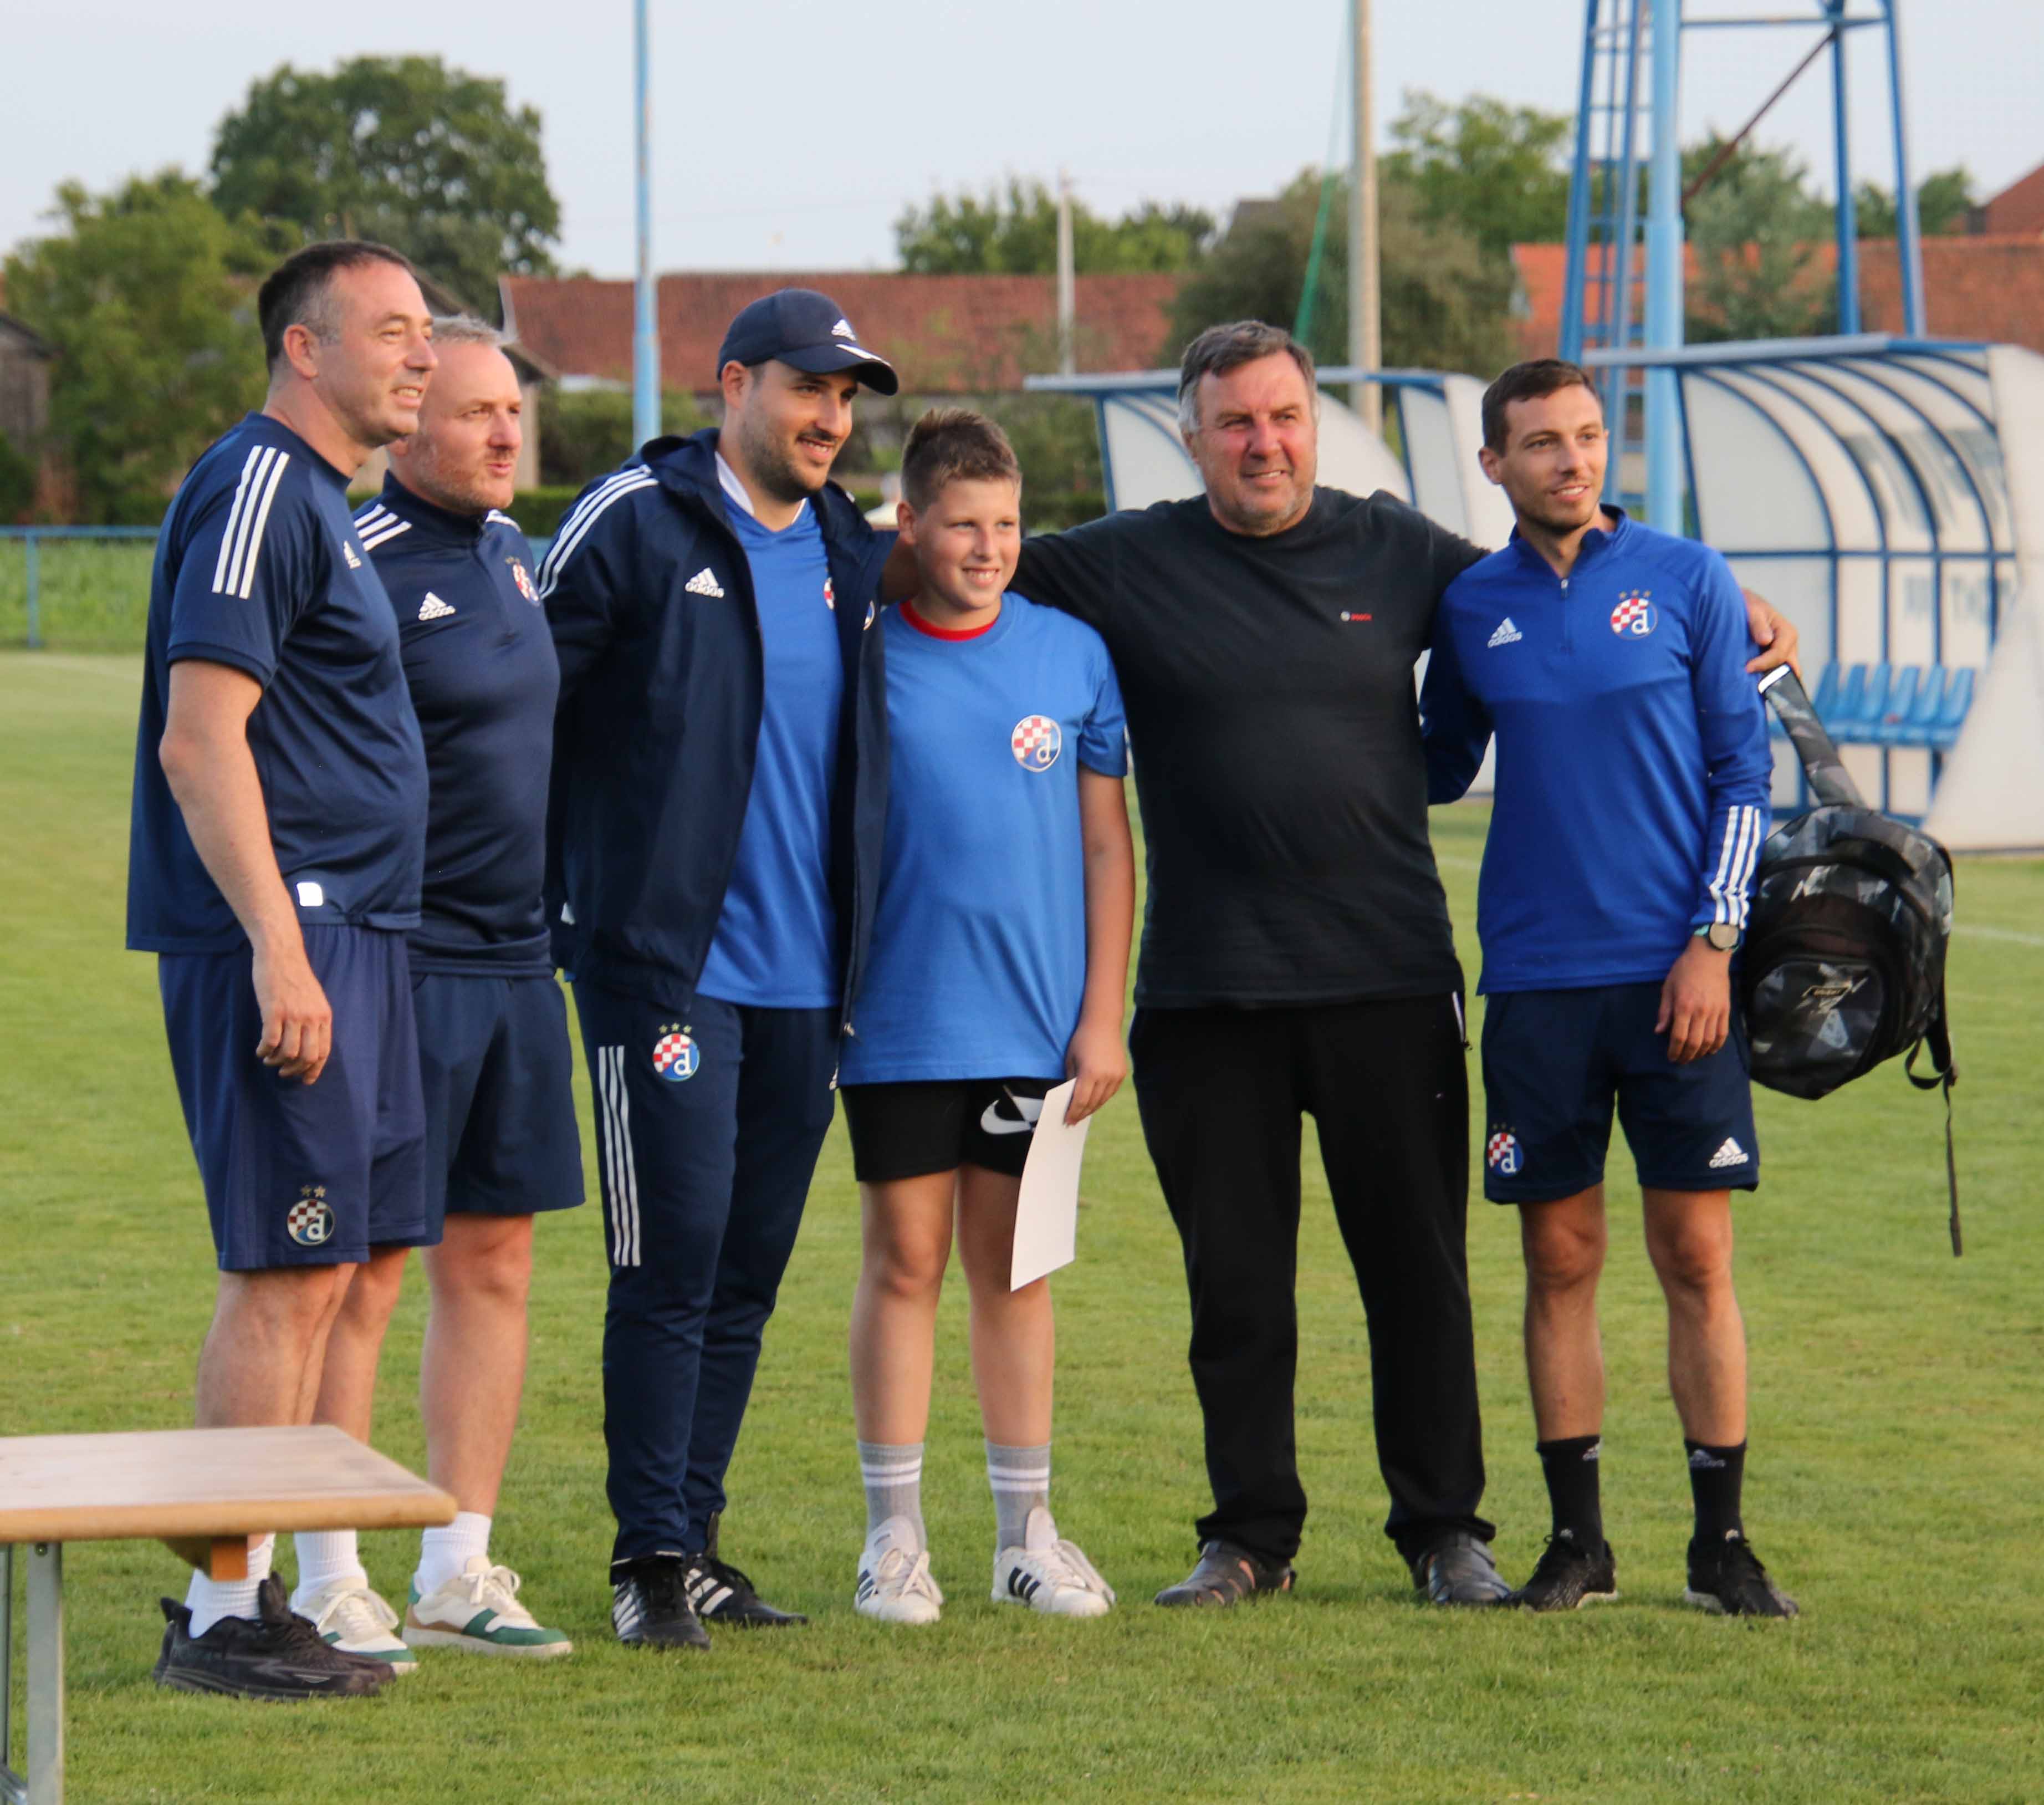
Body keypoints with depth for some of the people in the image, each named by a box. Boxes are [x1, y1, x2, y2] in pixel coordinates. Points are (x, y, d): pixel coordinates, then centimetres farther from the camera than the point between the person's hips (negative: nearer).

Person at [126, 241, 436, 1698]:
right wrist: (278, 948, -24)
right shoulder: (258, 489, -12)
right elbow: (198, 740, -20)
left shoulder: (319, 502, 19)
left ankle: (246, 1590, 17)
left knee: (320, 1270, 11)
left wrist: (312, 945, 20)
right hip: (283, 939, -10)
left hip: (351, 937, 10)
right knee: (289, 1272, -8)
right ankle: (221, 1617, -5)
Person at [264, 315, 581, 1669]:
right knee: (366, 1268, -4)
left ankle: (459, 1573, 17)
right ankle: (330, 1583, 3)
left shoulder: (509, 548, 13)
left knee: (494, 1263, 10)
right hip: (402, 965, -8)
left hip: (517, 963, 8)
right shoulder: (364, 569, -14)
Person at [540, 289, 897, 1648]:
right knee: (674, 1256, -9)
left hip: (805, 976, 6)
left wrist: (857, 948, 20)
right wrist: (553, 904, -6)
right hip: (665, 964, -6)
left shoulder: (851, 553, 14)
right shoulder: (635, 524, -5)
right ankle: (652, 1556, -3)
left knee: (752, 1268, 8)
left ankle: (696, 1541, 16)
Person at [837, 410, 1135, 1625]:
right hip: (900, 1022, -2)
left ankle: (1029, 1534, 15)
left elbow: (1107, 844, 7)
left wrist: (1103, 1014, 2)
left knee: (1015, 1271, 9)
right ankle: (896, 1536, 9)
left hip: (1036, 1023, 2)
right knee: (905, 1263, 2)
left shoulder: (1074, 657, 4)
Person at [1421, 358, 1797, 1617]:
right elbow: (1439, 771, 22)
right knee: (1560, 1261, 4)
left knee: (1698, 1255, -1)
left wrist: (1712, 944, -6)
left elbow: (1744, 772, 2)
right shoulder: (1472, 608, 7)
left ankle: (1724, 1543, 6)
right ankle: (1578, 1540, 12)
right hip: (1537, 981, 2)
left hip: (1677, 977, -2)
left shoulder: (1686, 581, 1)